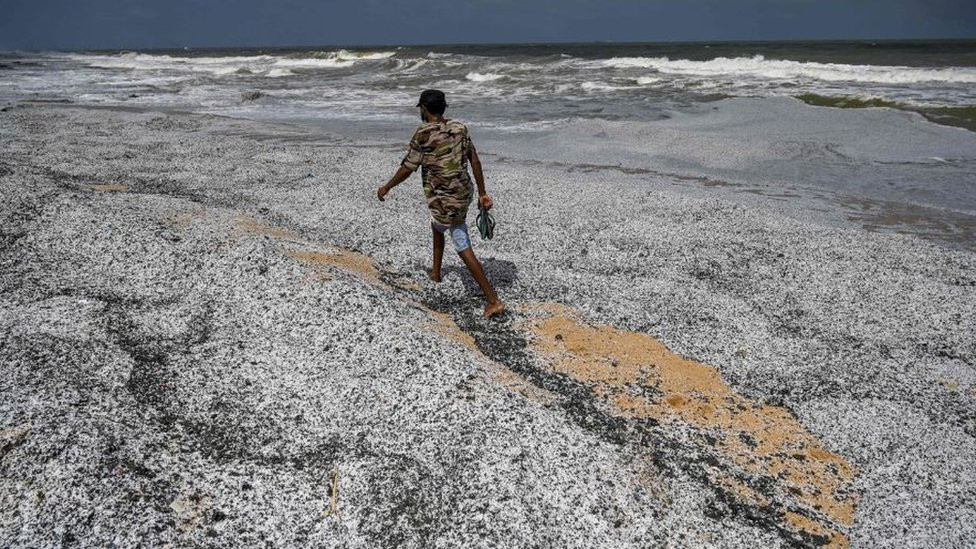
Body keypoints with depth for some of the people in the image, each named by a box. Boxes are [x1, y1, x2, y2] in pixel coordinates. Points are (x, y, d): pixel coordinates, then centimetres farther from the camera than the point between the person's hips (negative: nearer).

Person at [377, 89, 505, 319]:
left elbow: (407, 169, -9)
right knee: (437, 224, 34)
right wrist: (482, 193, 9)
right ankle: (435, 271, 48)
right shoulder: (459, 128, 3)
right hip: (464, 194, 8)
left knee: (464, 250, 4)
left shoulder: (424, 134, -14)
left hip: (445, 202, -7)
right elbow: (475, 161, 3)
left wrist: (386, 188, 7)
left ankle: (493, 300, 8)